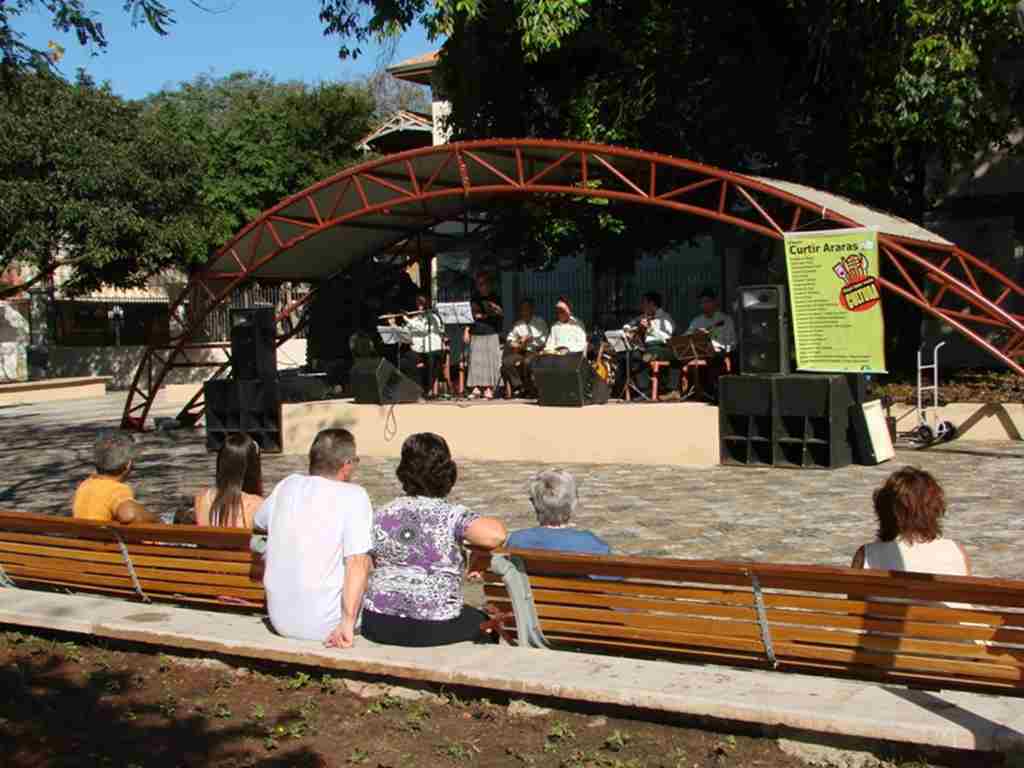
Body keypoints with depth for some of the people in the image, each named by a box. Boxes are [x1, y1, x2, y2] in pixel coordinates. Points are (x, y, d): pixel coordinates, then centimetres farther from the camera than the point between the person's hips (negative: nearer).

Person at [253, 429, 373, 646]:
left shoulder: (287, 485, 3)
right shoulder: (353, 495, -13)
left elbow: (257, 523, 23)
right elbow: (358, 563, -23)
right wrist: (348, 623, -22)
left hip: (280, 620, 5)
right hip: (324, 626, -5)